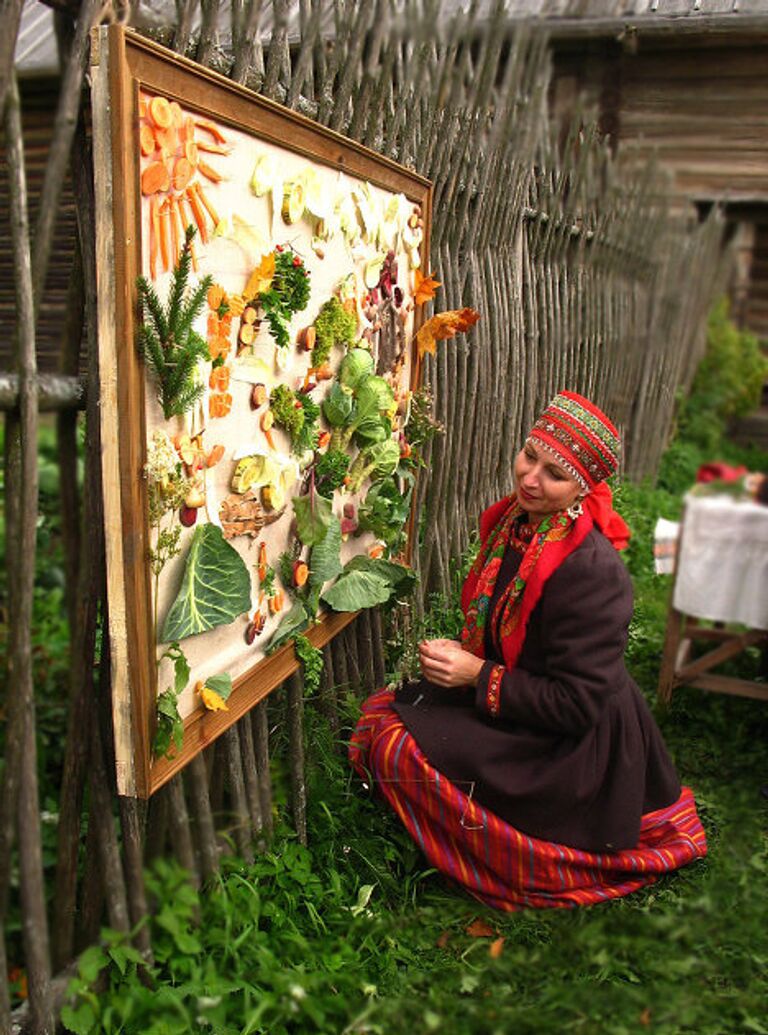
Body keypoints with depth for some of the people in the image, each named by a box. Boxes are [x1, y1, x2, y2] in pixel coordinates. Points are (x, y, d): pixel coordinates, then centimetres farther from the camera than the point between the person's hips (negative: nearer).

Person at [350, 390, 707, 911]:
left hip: (570, 746, -9)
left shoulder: (590, 570, -30)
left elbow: (577, 705, -25)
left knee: (395, 748, -16)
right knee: (380, 711, 7)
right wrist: (462, 655, -3)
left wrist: (479, 677, -22)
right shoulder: (513, 521, -4)